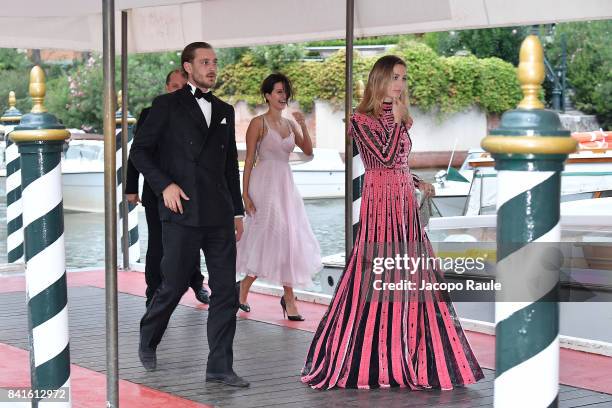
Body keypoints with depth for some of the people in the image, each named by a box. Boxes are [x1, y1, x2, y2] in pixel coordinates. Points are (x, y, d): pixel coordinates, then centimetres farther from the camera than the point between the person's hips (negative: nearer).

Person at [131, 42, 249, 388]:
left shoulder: (224, 110, 16)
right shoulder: (168, 105, 1)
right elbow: (140, 151, -1)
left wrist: (238, 210, 18)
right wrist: (164, 185, -12)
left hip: (219, 216, 5)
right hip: (182, 214, -5)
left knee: (226, 290, 0)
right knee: (175, 285, 2)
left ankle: (220, 367, 5)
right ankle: (148, 342, 29)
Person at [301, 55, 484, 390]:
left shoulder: (399, 118, 15)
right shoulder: (361, 120, -7)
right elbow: (386, 157, -17)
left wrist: (418, 183, 10)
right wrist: (397, 121, -10)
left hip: (404, 204, 7)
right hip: (380, 204, -7)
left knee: (410, 275, 6)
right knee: (377, 276, -7)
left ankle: (404, 357, 13)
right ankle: (371, 360, 1)